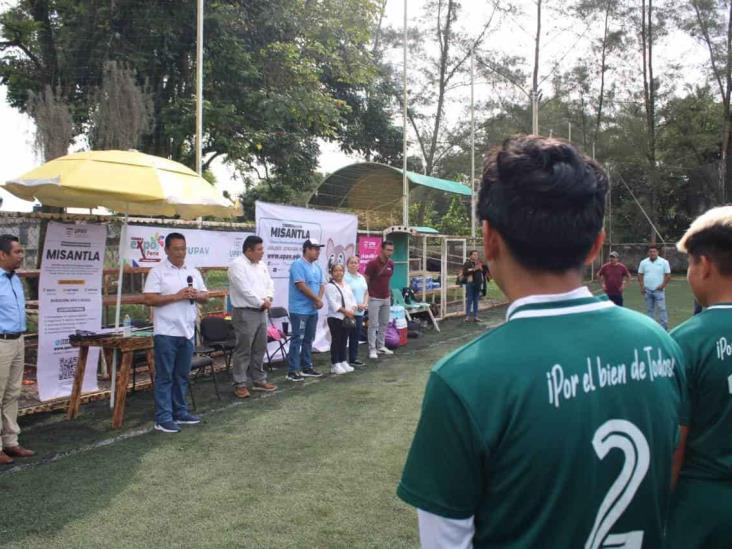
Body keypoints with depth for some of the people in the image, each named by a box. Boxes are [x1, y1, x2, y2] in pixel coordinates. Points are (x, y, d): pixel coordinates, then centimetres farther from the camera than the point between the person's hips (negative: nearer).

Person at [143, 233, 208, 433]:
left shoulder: (193, 271, 12)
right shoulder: (157, 271, -6)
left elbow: (205, 296, 14)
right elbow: (149, 299, -13)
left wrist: (196, 295, -8)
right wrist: (176, 296, -19)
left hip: (187, 331, 6)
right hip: (166, 332, -6)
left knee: (182, 375, 14)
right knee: (164, 376, -1)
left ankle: (180, 412, 24)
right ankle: (163, 418, 3)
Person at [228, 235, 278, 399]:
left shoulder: (262, 265, 14)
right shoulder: (237, 265, -13)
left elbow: (269, 283, 14)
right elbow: (245, 290, -19)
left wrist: (268, 298, -6)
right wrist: (261, 302, -13)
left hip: (261, 312, 8)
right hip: (245, 313, -8)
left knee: (260, 348, 14)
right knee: (243, 350, -4)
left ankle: (259, 380, 24)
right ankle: (240, 384, 3)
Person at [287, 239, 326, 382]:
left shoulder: (317, 267, 13)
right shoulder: (298, 265, -13)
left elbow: (322, 284, 13)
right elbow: (301, 286, -20)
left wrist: (319, 299, -7)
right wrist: (317, 299, -12)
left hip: (313, 310, 8)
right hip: (300, 310, -8)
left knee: (308, 339, 13)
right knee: (297, 339, -7)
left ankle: (307, 367, 22)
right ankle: (293, 371, -5)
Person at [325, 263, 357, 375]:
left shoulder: (347, 285, 15)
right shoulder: (329, 286, -7)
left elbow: (352, 299, 12)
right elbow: (333, 303, -16)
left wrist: (353, 310, -7)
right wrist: (346, 311, -20)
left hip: (348, 318, 7)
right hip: (335, 318, -6)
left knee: (344, 341, 12)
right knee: (336, 341, -3)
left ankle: (343, 362, 20)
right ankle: (335, 365, 2)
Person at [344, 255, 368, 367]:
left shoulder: (361, 277, 14)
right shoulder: (345, 278, -10)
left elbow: (366, 292, 17)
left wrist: (365, 304, 0)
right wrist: (356, 305, -17)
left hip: (360, 311, 7)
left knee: (357, 335, 10)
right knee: (352, 335, -2)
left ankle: (354, 358, 17)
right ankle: (352, 359, 6)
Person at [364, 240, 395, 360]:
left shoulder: (391, 264, 4)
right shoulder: (373, 263, -16)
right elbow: (366, 280, -11)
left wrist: (388, 292, 14)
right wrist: (366, 295, -12)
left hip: (386, 298, 7)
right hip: (374, 298, -7)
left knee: (384, 323, 13)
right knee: (373, 325, -3)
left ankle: (381, 346, 24)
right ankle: (372, 349, 2)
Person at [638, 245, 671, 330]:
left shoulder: (664, 262, -1)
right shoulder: (643, 262, 6)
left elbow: (668, 276, -1)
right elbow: (640, 275, 9)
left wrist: (663, 285, -10)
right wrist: (642, 287, 0)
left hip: (659, 290, -3)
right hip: (647, 290, 3)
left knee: (662, 308, -8)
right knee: (649, 309, 10)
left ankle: (663, 327, -6)